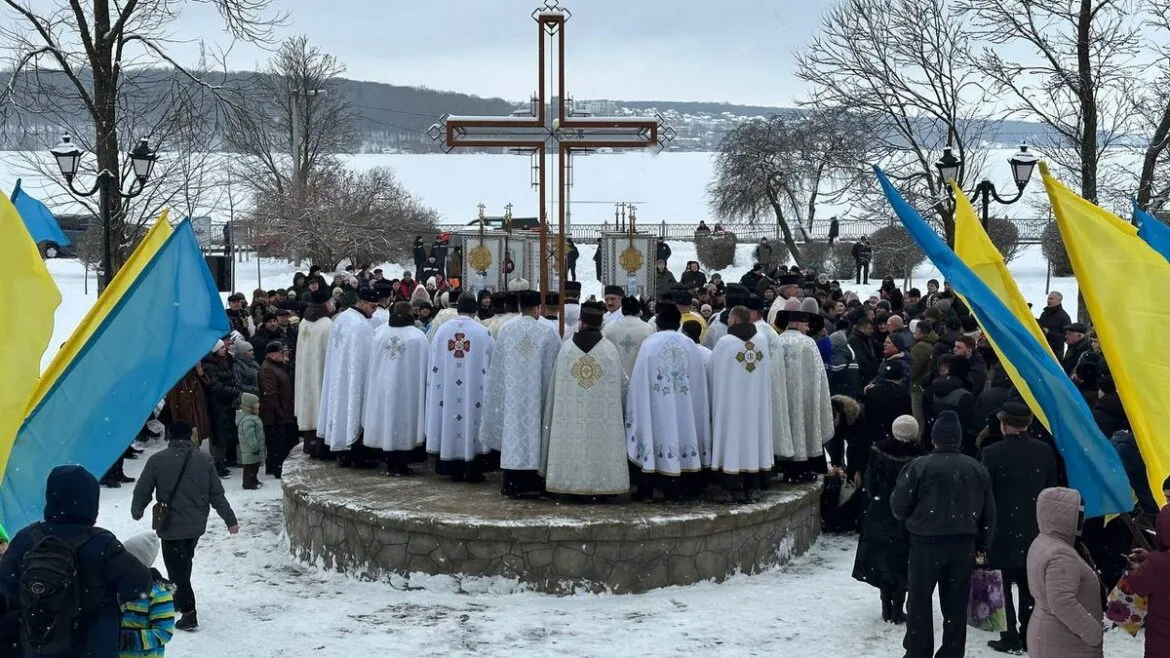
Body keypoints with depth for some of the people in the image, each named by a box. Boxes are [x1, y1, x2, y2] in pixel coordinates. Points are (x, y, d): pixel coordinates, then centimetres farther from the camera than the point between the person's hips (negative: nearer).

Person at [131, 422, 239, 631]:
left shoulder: (157, 460, -8)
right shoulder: (204, 460, 0)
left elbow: (142, 491, -1)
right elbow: (217, 494, 2)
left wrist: (136, 512, 19)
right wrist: (230, 520, 8)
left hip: (171, 527, -4)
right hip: (196, 526, 4)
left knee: (177, 569, 1)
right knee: (184, 565, 23)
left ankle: (188, 613, -6)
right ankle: (179, 600, 38)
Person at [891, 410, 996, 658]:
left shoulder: (919, 466, -11)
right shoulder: (978, 469, 3)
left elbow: (898, 507, -7)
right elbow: (988, 513, 10)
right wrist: (982, 545, 19)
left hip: (926, 542, -3)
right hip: (964, 544, 4)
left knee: (920, 601, 7)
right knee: (956, 605, 10)